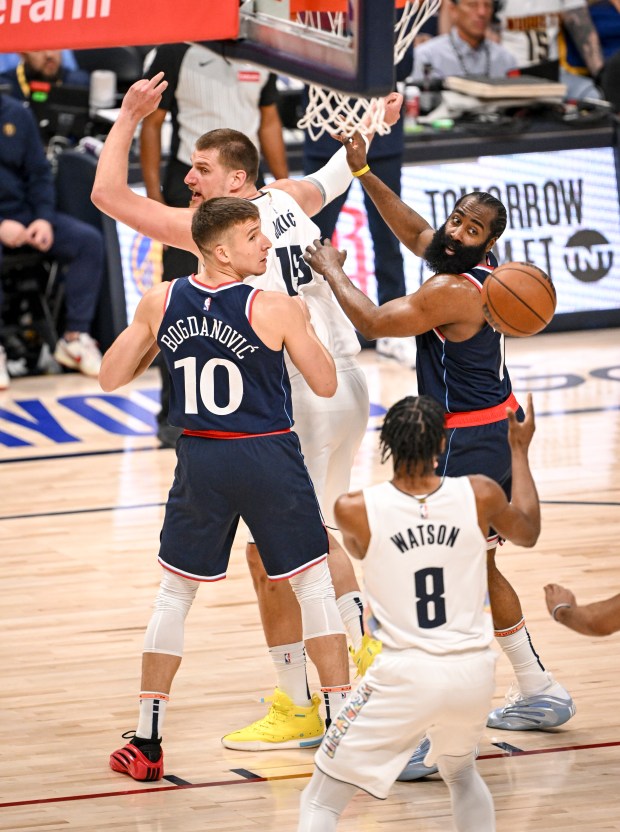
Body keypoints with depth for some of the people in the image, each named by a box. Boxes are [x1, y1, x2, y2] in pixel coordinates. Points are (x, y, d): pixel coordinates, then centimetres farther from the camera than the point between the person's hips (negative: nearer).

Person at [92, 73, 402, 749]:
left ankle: (298, 707, 6)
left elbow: (107, 193, -11)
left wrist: (129, 117, -1)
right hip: (346, 383, 8)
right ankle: (359, 651, 31)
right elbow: (336, 173, 32)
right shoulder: (288, 200, 9)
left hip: (298, 396, -8)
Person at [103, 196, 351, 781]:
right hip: (269, 458, -3)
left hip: (200, 460, 3)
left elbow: (110, 377, 5)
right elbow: (325, 385, -4)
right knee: (314, 586, 10)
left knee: (174, 593, 16)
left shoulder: (160, 304, -4)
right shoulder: (276, 309, -14)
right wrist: (304, 324, 10)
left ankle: (146, 743, 15)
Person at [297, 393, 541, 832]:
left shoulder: (355, 510, -10)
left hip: (405, 677, -3)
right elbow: (528, 532, 19)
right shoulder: (480, 495, -5)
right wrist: (519, 451, 32)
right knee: (462, 773, 35)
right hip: (474, 673, 3)